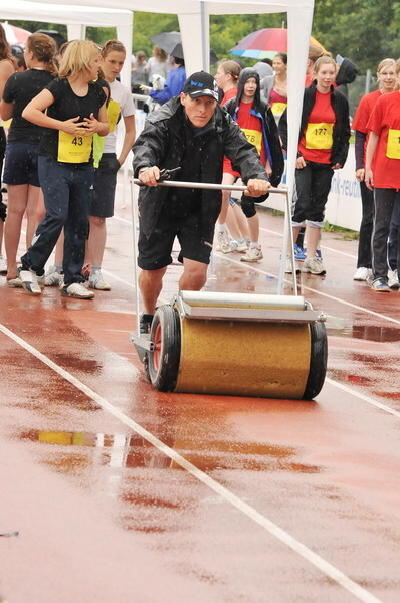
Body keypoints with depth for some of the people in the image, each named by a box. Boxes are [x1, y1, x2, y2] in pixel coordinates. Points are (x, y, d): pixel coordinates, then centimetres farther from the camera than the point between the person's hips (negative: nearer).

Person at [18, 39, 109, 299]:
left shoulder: (97, 92, 9)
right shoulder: (59, 87, -10)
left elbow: (105, 127, 20)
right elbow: (29, 112, -19)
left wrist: (97, 127, -4)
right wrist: (62, 125, -20)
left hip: (83, 166, 6)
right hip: (55, 162, -6)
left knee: (79, 223, 5)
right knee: (57, 216, -15)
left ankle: (73, 280, 11)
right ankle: (30, 267, 3)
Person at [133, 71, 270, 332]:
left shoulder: (223, 126, -10)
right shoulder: (163, 121, -17)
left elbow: (243, 151, -23)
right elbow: (146, 144, -35)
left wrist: (256, 176, -46)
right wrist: (145, 167, -59)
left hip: (200, 211, 1)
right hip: (160, 208, -1)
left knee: (197, 269, -10)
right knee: (153, 269, 9)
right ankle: (149, 319, 38)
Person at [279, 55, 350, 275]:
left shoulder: (340, 100, 7)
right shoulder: (303, 96, -4)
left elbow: (345, 132, 15)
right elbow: (284, 124, -2)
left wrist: (340, 158, 5)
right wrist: (293, 154, -8)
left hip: (326, 162, 4)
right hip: (303, 160, -4)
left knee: (318, 208, 7)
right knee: (301, 204, -10)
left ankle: (311, 257, 12)